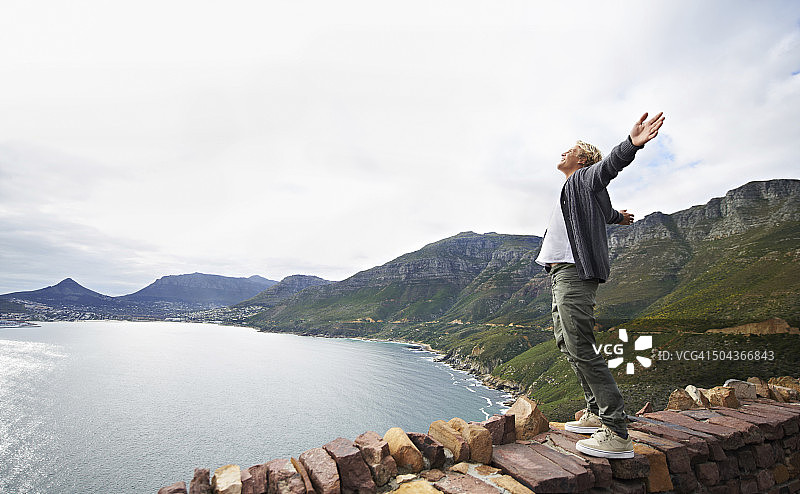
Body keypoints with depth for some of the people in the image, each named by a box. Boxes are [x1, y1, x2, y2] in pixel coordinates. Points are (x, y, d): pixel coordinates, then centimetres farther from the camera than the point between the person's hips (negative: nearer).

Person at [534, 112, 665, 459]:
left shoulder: (585, 178, 3)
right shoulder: (571, 190, 28)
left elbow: (609, 165, -20)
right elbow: (605, 211, 44)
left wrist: (632, 144, -39)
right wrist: (618, 216, 64)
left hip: (574, 273, -10)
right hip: (561, 274, 10)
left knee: (581, 349, -13)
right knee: (566, 343, 11)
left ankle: (617, 435, -8)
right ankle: (597, 413, 21)